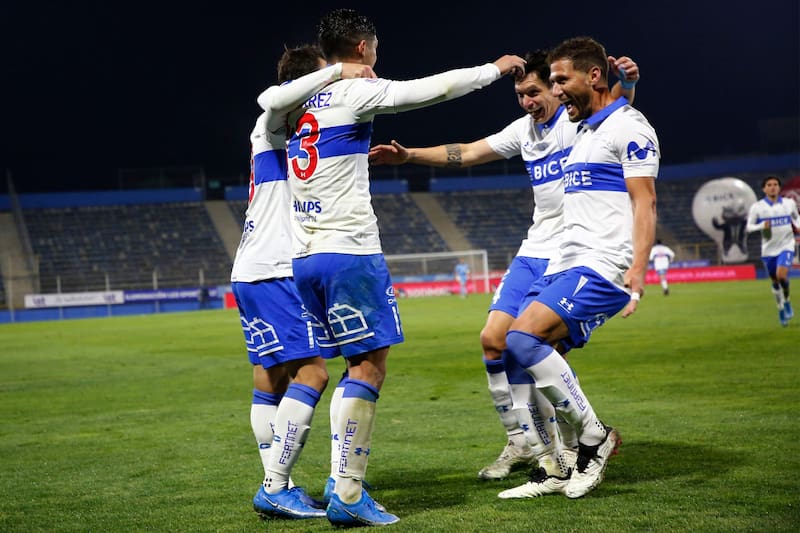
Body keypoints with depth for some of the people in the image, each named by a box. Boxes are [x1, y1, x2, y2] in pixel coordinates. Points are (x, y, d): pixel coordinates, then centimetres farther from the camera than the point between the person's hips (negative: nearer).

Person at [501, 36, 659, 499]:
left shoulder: (628, 127, -6)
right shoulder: (585, 131, 23)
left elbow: (644, 204, -14)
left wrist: (636, 273, -24)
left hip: (602, 266, -10)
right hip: (567, 264, 10)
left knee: (523, 338, -23)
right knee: (522, 354, 0)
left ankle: (595, 437, -10)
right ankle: (559, 471, 6)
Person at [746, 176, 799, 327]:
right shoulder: (757, 207, -5)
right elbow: (749, 226, -3)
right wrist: (762, 225, -22)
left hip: (786, 246, -1)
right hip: (768, 249, 1)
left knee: (781, 275, -22)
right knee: (775, 281, 10)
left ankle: (786, 301, 4)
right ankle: (781, 309, 31)